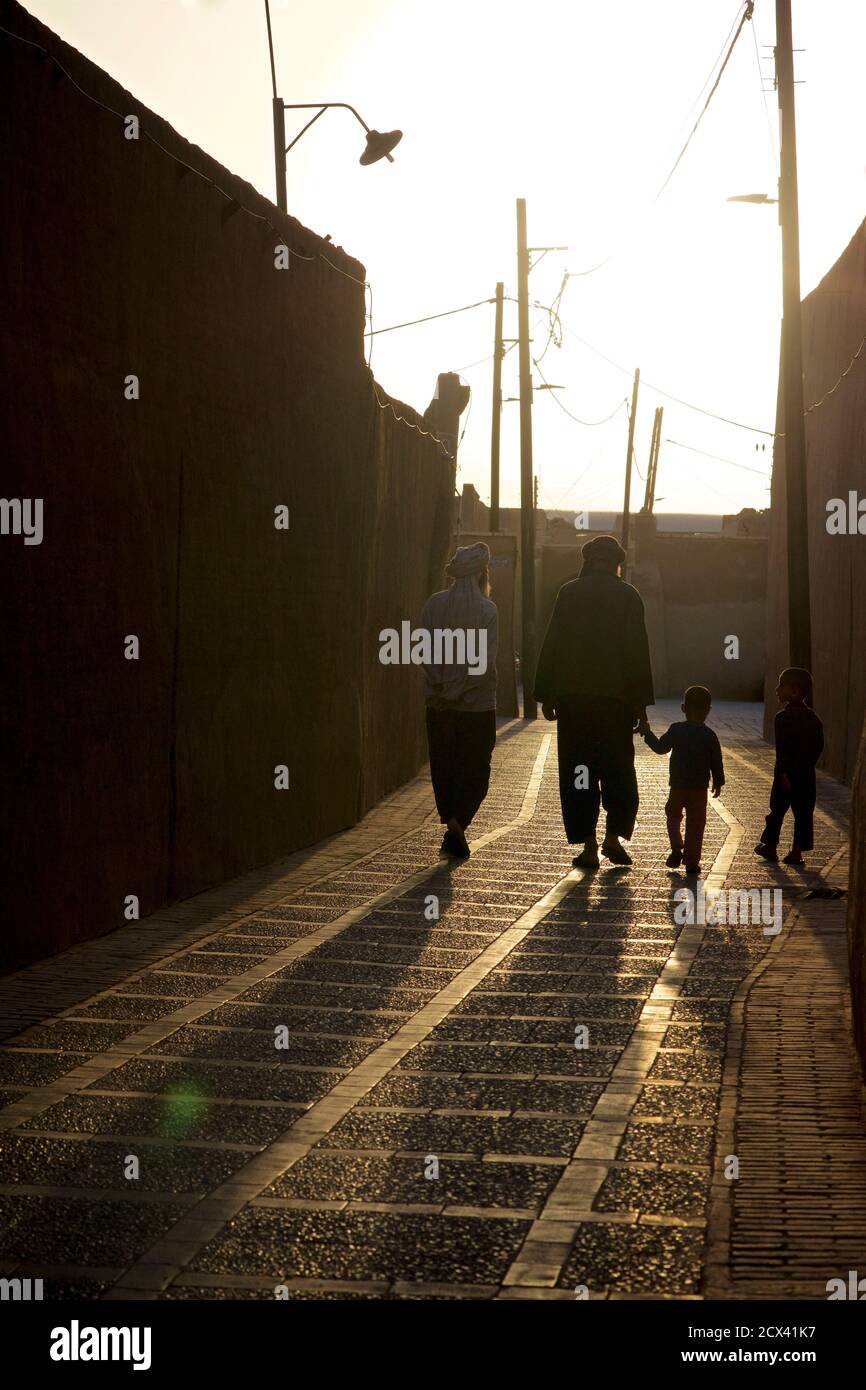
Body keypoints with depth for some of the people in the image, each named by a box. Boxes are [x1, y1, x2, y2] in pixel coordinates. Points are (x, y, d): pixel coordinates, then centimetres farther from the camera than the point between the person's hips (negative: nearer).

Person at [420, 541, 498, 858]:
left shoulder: (434, 604, 1)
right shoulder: (486, 609, -9)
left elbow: (426, 652, -3)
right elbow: (485, 660, -15)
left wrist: (442, 687, -2)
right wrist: (462, 689, -6)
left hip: (439, 704, 3)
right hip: (477, 703, -3)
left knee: (443, 769, 13)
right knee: (474, 769, 7)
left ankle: (452, 829, 17)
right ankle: (458, 822, -11)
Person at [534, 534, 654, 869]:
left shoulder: (568, 593, 2)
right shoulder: (627, 596, 0)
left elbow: (551, 646, 2)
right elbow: (638, 652, -2)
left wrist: (546, 696, 8)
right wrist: (641, 703, 2)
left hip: (572, 698, 1)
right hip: (616, 698, -1)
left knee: (577, 771, 5)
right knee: (618, 769, 12)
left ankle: (588, 846, 4)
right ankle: (614, 835, 4)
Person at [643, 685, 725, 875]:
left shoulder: (676, 730, -6)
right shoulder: (710, 736, -3)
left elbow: (660, 747, 0)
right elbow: (716, 762, 1)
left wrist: (648, 733, 14)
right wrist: (718, 782, 14)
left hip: (677, 786, 0)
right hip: (699, 788, 0)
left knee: (673, 817, 19)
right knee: (695, 824, 6)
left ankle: (676, 849, 0)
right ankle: (692, 861, 5)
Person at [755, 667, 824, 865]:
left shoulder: (783, 717, -13)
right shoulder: (813, 717, 6)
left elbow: (782, 749, -18)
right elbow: (819, 746, 9)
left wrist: (783, 773, -17)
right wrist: (808, 764, 15)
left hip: (787, 773, -5)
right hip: (807, 774, 5)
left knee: (777, 810, 9)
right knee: (803, 813, 7)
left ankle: (771, 847, 19)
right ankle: (797, 852, 8)